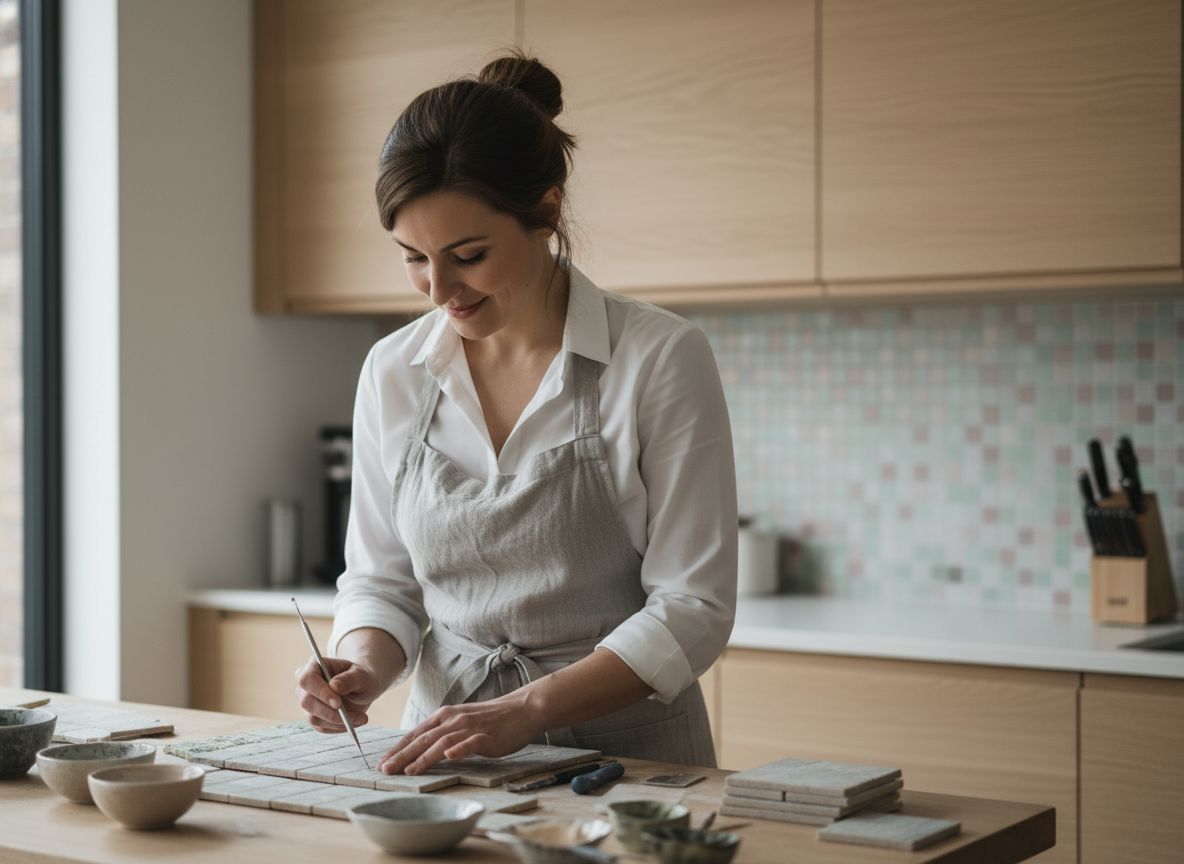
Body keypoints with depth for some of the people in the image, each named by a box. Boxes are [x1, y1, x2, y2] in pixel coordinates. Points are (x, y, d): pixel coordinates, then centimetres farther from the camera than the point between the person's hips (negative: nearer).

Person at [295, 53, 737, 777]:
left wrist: (525, 710, -17)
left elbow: (693, 608, -9)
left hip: (623, 751, -3)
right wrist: (363, 667, -7)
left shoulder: (662, 359, -7)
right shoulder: (393, 372, 6)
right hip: (445, 754, 3)